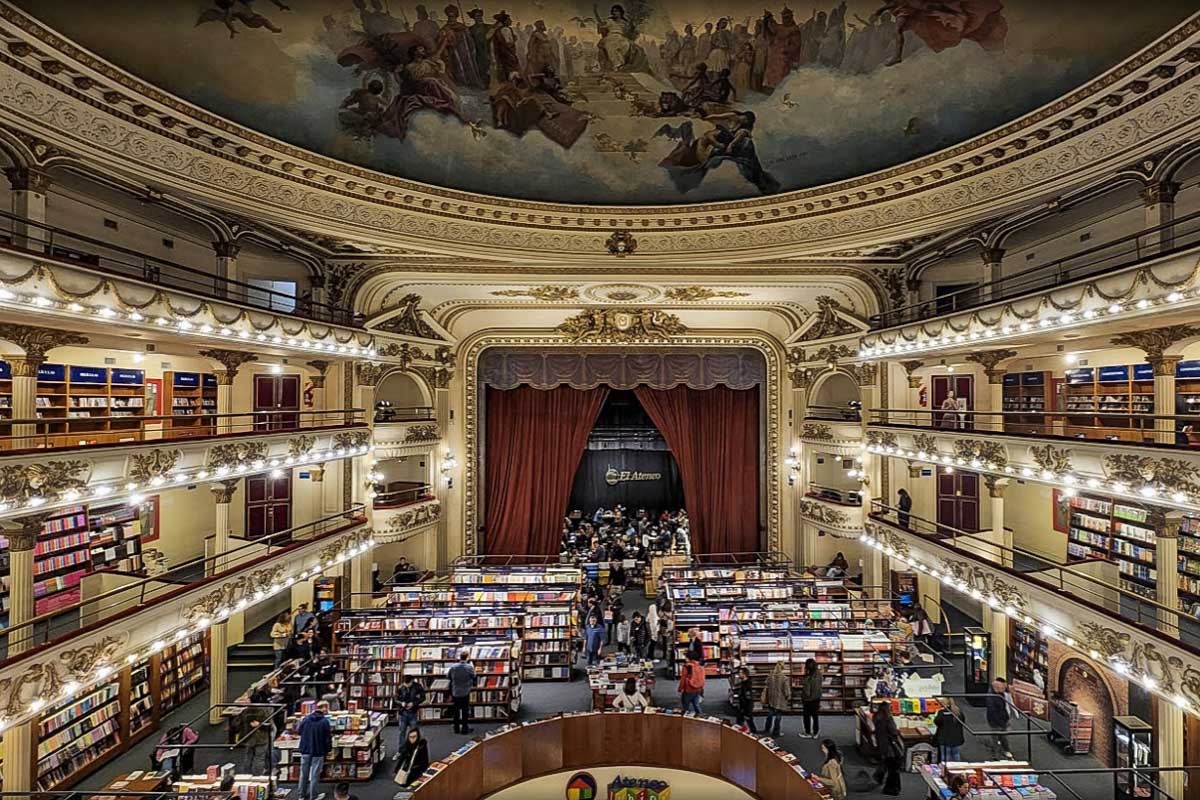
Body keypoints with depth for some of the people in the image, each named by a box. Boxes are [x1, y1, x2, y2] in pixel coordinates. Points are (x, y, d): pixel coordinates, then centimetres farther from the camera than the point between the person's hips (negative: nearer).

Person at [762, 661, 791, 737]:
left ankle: (767, 728, 41)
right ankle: (776, 733, 24)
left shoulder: (770, 677, -7)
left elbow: (766, 688, 3)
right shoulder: (785, 678, -23)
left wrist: (765, 697, 18)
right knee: (778, 717, 12)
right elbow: (787, 691, -17)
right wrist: (788, 697, 5)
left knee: (770, 714, 25)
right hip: (781, 701, -5)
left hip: (771, 700, 5)